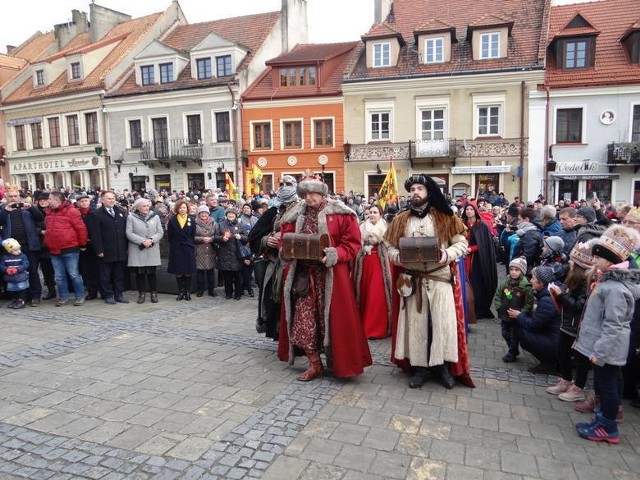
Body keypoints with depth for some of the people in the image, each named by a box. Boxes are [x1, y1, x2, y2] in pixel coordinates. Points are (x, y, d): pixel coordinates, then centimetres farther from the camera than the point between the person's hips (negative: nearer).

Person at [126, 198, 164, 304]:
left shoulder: (155, 217, 9)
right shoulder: (131, 217, 1)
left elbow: (160, 232, 5)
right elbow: (129, 233, -6)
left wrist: (151, 240, -11)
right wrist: (142, 241, -14)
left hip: (152, 251, 1)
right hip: (137, 251, -1)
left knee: (152, 273, 3)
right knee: (140, 273, 4)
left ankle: (154, 294, 13)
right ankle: (142, 293, 15)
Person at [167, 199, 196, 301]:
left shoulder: (191, 221, 4)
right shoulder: (172, 221, 2)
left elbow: (193, 236, 6)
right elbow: (169, 236, 4)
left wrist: (190, 245, 2)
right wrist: (174, 244, 2)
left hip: (188, 249, 0)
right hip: (176, 249, 0)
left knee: (188, 272, 1)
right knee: (178, 272, 2)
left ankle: (187, 292, 10)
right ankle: (181, 292, 11)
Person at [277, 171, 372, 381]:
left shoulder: (340, 213, -4)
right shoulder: (295, 215, 9)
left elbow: (352, 243, -6)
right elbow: (285, 240, 15)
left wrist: (336, 254, -22)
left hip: (330, 275, -4)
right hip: (303, 273, 4)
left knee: (332, 319, 3)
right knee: (303, 319, 3)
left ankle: (339, 363, 20)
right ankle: (314, 365, 18)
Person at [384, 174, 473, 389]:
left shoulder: (445, 217, 0)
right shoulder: (401, 219, 5)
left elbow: (461, 243, 0)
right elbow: (390, 247, 6)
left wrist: (447, 255, -18)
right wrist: (399, 257, -14)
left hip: (440, 278, -1)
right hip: (412, 280, 2)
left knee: (443, 320, -1)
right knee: (415, 321, 6)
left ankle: (443, 365, 15)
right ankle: (419, 366, 18)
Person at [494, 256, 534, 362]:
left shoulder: (525, 285, -18)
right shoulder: (505, 282, -5)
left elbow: (529, 302, -15)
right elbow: (497, 295, 5)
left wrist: (521, 313, -17)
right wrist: (499, 307, -3)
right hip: (504, 315, 5)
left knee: (514, 336, 9)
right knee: (505, 334, 18)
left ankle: (512, 353, 28)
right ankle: (514, 350, 39)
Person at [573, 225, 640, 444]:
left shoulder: (614, 289, -25)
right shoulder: (608, 281, 6)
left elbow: (613, 326, -26)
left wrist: (599, 351, -22)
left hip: (607, 349, -9)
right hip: (606, 348, 9)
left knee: (606, 384, 4)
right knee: (608, 383, 22)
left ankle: (607, 427, 17)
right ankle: (607, 414, 38)